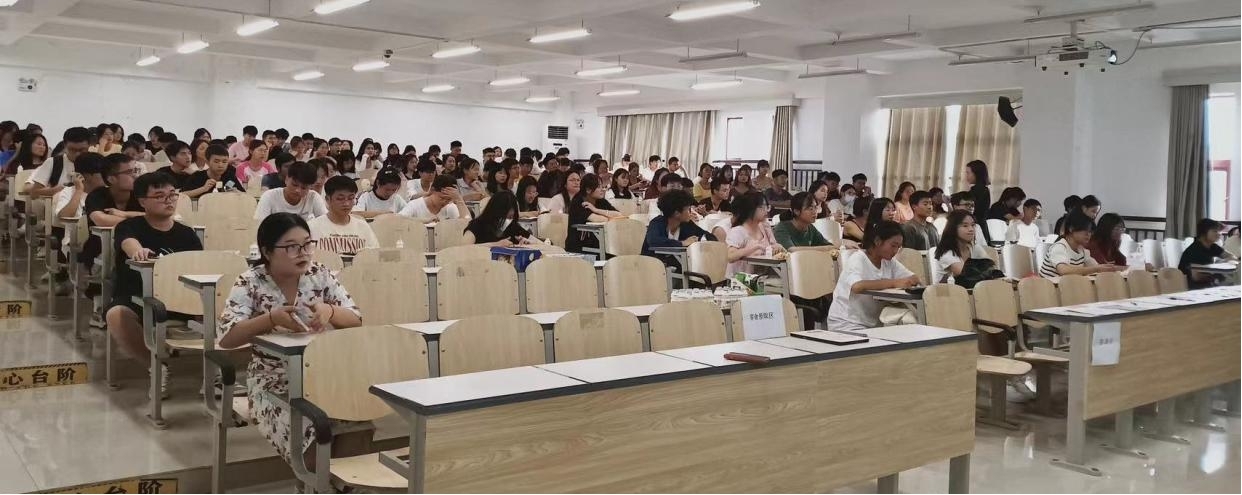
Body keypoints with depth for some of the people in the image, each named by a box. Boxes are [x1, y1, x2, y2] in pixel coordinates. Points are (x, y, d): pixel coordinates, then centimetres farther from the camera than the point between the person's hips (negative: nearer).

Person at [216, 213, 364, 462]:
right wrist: (271, 318, -31)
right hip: (273, 382, -2)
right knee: (307, 437, -29)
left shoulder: (321, 275, 1)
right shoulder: (250, 283, -7)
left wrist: (330, 311, -24)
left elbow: (356, 320, -2)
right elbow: (226, 338, -17)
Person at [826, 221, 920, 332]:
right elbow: (857, 286, -34)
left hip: (873, 325, 7)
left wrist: (910, 281, -19)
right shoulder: (857, 260, -14)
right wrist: (894, 283, -32)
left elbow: (915, 279, 3)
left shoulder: (889, 262, 7)